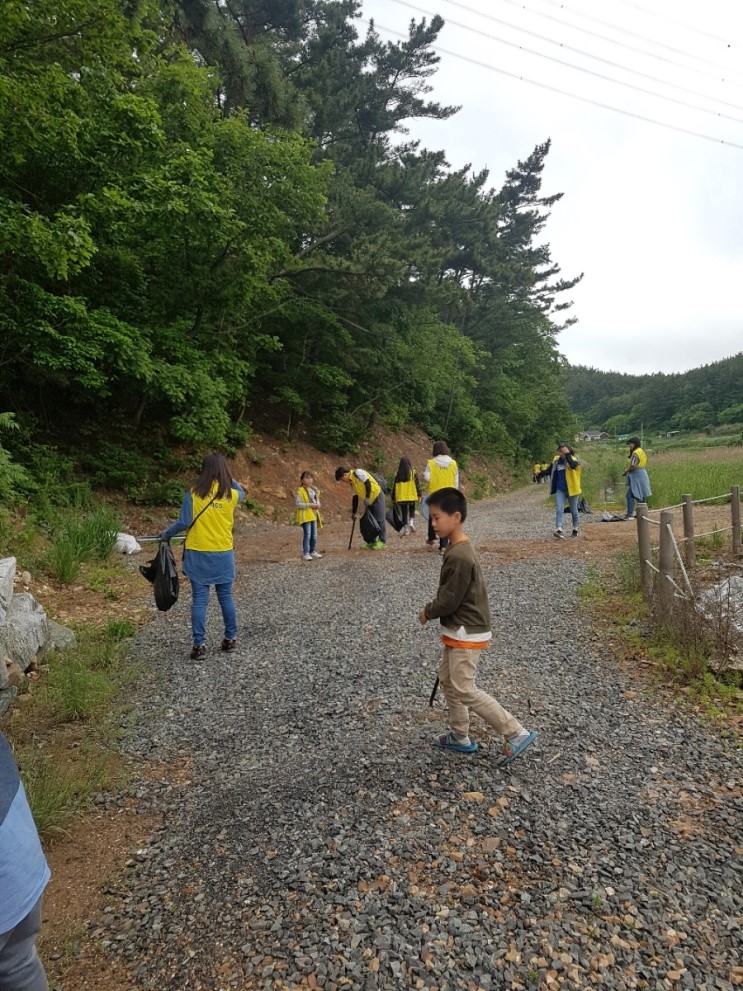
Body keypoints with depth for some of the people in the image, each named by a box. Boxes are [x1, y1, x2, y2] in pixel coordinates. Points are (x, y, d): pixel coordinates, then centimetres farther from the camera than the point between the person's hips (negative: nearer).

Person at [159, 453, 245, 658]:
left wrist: (166, 534, 7)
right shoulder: (231, 494, -2)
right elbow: (242, 492, 22)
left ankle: (200, 645, 4)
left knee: (199, 600, 3)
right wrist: (228, 478, 16)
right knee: (226, 597, 13)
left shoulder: (193, 492, -8)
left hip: (198, 554, -1)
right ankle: (231, 639, 23)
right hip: (223, 553, 2)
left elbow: (184, 522, -8)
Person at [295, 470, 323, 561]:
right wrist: (309, 505, -22)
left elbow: (317, 499, 21)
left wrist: (318, 505, -2)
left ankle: (313, 551, 26)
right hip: (305, 516, -7)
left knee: (314, 535, 13)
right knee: (307, 535, -10)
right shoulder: (300, 491, -11)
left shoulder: (314, 490, 11)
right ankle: (306, 554, -5)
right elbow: (298, 504, -17)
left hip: (314, 515, 7)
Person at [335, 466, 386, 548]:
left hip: (377, 496, -9)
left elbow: (368, 483, -24)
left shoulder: (357, 472, -15)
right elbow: (355, 497, 17)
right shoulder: (351, 482, 12)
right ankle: (373, 541, 17)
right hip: (370, 501, 9)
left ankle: (382, 541, 1)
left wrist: (367, 497, -27)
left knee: (380, 519, -4)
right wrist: (353, 512, 17)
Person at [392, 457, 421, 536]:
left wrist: (393, 498, 12)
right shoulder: (413, 473, -3)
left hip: (401, 497, 1)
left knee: (404, 513, 9)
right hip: (412, 496, -1)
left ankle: (405, 528, 6)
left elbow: (395, 486, 5)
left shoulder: (398, 475, 1)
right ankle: (411, 522, -6)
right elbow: (417, 484, -4)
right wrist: (419, 495, 2)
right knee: (412, 510, 18)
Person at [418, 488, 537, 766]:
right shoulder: (458, 549, 6)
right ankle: (460, 736, 30)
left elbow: (449, 600, -22)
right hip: (458, 631, 10)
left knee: (464, 690, -5)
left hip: (467, 633, -10)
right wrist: (433, 611, 9)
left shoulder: (459, 556, -25)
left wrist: (427, 612, -7)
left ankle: (516, 733, 2)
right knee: (447, 679, 18)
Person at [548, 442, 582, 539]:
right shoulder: (556, 460, 4)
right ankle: (559, 530, -21)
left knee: (574, 511, 11)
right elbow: (552, 472, 16)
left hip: (572, 489, -3)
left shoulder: (574, 460, -10)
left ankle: (575, 529, 29)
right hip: (560, 490, 3)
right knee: (559, 509, -12)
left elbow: (573, 465, -34)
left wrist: (567, 454, -30)